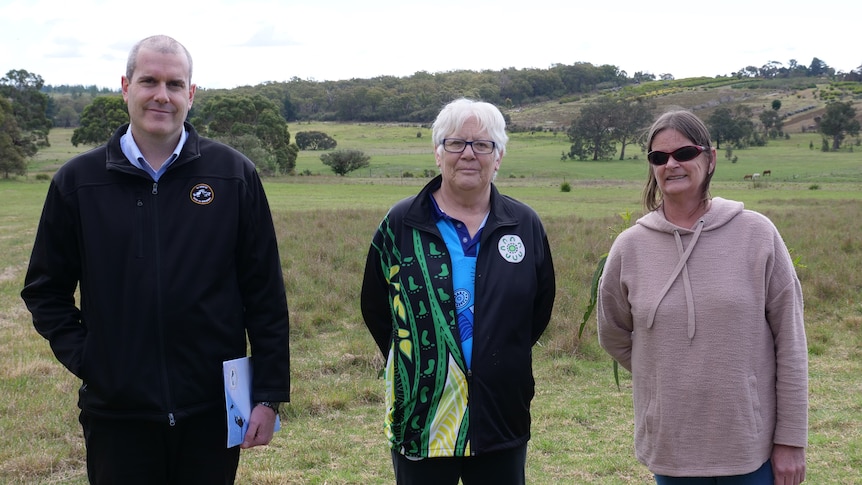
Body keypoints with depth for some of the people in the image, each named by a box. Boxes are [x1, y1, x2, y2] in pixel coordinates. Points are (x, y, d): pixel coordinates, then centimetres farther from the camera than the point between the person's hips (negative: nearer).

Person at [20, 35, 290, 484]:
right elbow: (46, 290, 9)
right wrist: (81, 357, -4)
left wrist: (269, 394, -3)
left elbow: (265, 294, 0)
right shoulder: (77, 181, 3)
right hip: (116, 415, 1)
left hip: (213, 413, 0)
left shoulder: (234, 174, 0)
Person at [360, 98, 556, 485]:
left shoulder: (525, 225, 4)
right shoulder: (400, 224, 0)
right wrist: (414, 363, 7)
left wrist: (504, 360, 10)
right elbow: (375, 310, 7)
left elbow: (540, 307, 14)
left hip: (501, 419, 2)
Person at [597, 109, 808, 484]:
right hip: (669, 448, 1)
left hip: (752, 446, -1)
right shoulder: (630, 247, -3)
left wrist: (791, 439, -3)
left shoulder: (757, 235, -7)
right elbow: (614, 337, 12)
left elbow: (790, 343, -4)